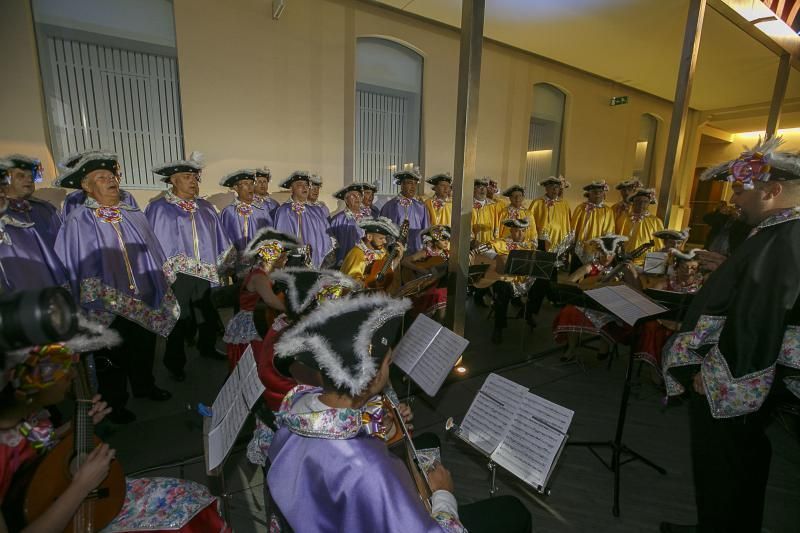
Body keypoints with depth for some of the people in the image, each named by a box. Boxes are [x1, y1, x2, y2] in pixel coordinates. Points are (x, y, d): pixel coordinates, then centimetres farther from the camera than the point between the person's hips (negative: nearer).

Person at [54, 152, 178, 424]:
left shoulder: (134, 216, 3)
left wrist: (162, 292, 8)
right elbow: (70, 268, -9)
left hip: (145, 304, 4)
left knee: (144, 349, 21)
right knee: (112, 358, 14)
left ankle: (145, 386, 45)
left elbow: (155, 256, 8)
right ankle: (115, 403, 35)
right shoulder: (79, 221, -10)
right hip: (108, 308, -4)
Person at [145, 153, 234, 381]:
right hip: (175, 275, -4)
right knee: (178, 321, 8)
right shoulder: (159, 209, -6)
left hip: (207, 274, 5)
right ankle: (175, 362, 28)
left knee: (209, 315, 17)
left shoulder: (206, 208, 9)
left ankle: (207, 348, 41)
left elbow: (219, 241, 11)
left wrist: (224, 267, 9)